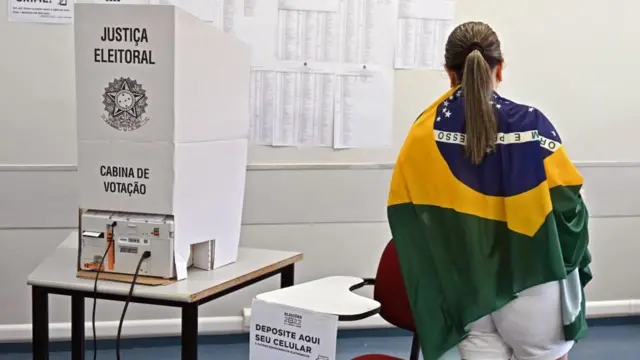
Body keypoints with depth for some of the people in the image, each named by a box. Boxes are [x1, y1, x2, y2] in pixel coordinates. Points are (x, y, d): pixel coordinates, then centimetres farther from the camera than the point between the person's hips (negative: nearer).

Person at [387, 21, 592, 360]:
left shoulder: (423, 133, -7)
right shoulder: (531, 125, -13)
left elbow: (404, 216, -5)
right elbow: (567, 206, -12)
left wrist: (432, 279, 7)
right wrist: (574, 268, 5)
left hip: (463, 291, 3)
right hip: (532, 282, -2)